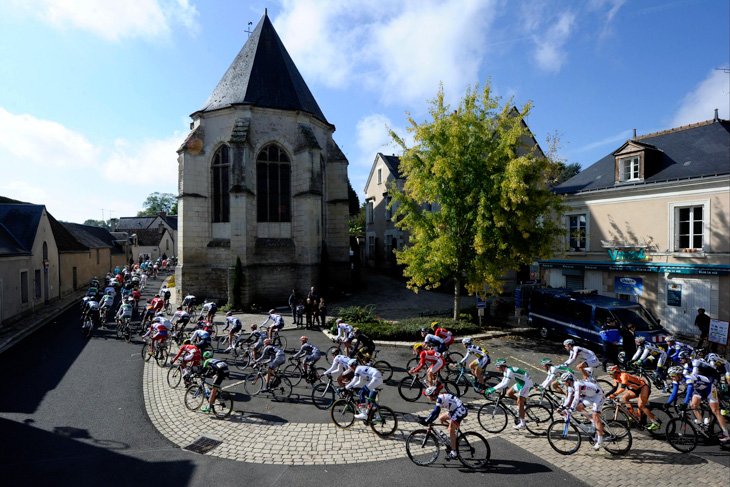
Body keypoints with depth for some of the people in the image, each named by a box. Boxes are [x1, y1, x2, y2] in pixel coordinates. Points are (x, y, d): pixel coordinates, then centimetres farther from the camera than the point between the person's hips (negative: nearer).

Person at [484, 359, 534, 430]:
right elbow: (502, 383, 10)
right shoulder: (505, 371, 5)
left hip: (527, 383, -10)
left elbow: (504, 384, -32)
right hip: (521, 383, 10)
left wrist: (493, 389, -30)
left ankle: (522, 424, -7)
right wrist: (491, 389, 1)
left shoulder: (509, 371, -25)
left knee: (519, 402, -11)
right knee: (509, 393, 8)